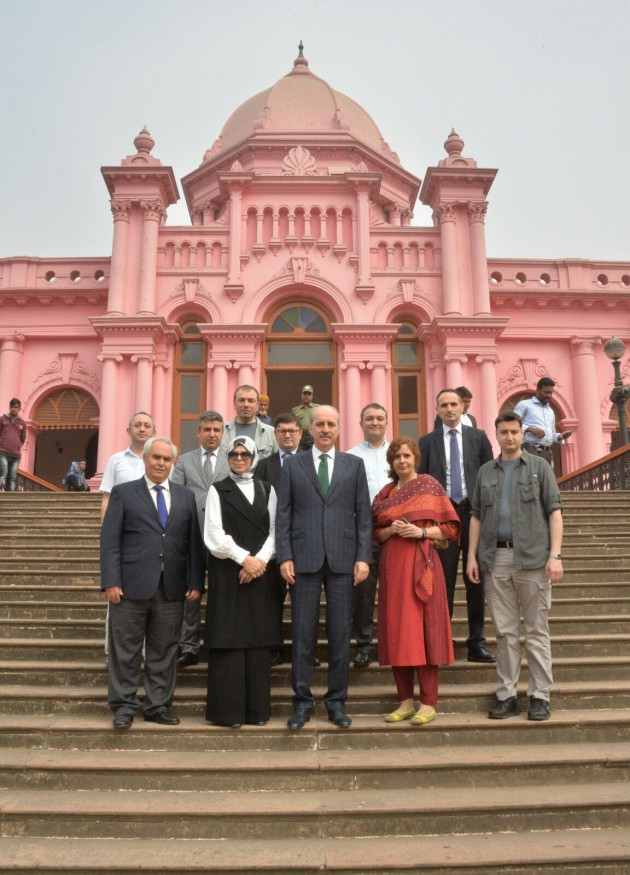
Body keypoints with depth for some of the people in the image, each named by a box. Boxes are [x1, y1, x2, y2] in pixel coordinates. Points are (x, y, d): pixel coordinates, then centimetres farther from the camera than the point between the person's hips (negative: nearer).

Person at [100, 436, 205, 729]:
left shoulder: (186, 496, 12)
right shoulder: (123, 493, 5)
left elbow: (194, 542, 8)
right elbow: (109, 540, -1)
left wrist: (195, 582, 1)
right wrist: (111, 581, -10)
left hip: (172, 588, 3)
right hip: (132, 585, -2)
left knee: (164, 650, 9)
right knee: (126, 650, 5)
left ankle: (158, 706, 21)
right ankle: (124, 706, 19)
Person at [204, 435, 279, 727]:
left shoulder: (267, 490, 12)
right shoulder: (218, 490, 4)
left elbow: (275, 530, 5)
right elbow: (215, 534, -4)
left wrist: (260, 560, -10)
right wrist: (244, 558, -13)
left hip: (261, 572, 3)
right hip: (227, 573, -2)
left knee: (259, 640, 4)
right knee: (229, 639, -2)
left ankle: (257, 709, 12)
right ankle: (227, 710, 7)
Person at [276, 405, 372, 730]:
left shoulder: (354, 465, 9)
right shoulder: (292, 465, 7)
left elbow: (363, 514, 6)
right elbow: (283, 514, 4)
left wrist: (363, 557, -2)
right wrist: (284, 556, -4)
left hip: (342, 558, 1)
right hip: (304, 558, -1)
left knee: (340, 632, 7)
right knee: (303, 632, 4)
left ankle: (336, 700, 19)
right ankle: (302, 700, 16)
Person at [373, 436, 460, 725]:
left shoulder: (429, 485, 2)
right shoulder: (385, 493, 12)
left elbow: (450, 528, 0)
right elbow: (376, 533, 14)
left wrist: (421, 532, -14)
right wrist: (392, 530, -6)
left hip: (422, 564, -4)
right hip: (392, 566, 4)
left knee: (424, 629, -4)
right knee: (396, 631, 4)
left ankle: (428, 703, 5)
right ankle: (405, 701, 14)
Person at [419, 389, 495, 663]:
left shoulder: (478, 437, 9)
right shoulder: (427, 441, 7)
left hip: (474, 512, 1)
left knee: (476, 580, 7)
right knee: (443, 581, 1)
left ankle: (476, 642, 16)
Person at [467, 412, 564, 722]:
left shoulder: (539, 467, 5)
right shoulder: (485, 472, 14)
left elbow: (554, 511, -1)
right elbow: (476, 516, 13)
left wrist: (555, 554, -10)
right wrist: (472, 556, 5)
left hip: (532, 557, -2)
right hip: (496, 558, 3)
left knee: (536, 630, 3)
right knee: (505, 632, 8)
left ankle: (540, 696, 12)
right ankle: (507, 695, 15)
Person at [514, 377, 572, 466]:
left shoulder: (550, 411, 28)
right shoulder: (524, 405, 7)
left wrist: (560, 436, 9)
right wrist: (530, 429, -15)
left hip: (547, 453, 7)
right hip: (530, 450, -7)